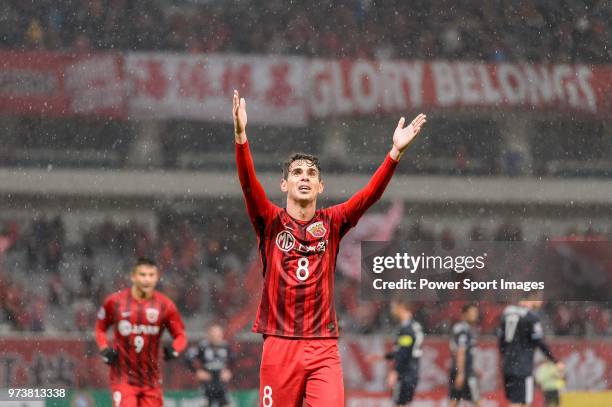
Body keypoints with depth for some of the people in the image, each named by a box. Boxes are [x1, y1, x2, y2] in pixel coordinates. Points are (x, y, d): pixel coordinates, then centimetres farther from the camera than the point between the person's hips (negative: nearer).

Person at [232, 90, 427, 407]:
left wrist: (396, 152, -17)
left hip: (323, 347, 1)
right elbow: (248, 183, -11)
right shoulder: (270, 222, 5)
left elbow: (370, 194, -4)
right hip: (279, 343, -1)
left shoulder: (331, 223, 9)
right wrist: (240, 136, -27)